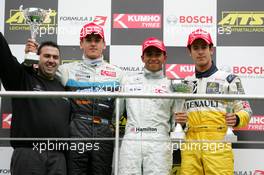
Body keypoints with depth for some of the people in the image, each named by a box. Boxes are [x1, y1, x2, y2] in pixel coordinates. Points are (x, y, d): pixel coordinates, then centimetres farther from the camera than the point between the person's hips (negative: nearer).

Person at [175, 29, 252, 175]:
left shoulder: (228, 79, 7)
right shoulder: (185, 83, 19)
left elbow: (245, 111, 6)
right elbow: (178, 114, 25)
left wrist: (236, 120, -15)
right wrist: (178, 118, 3)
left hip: (218, 145, -3)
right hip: (190, 147, 4)